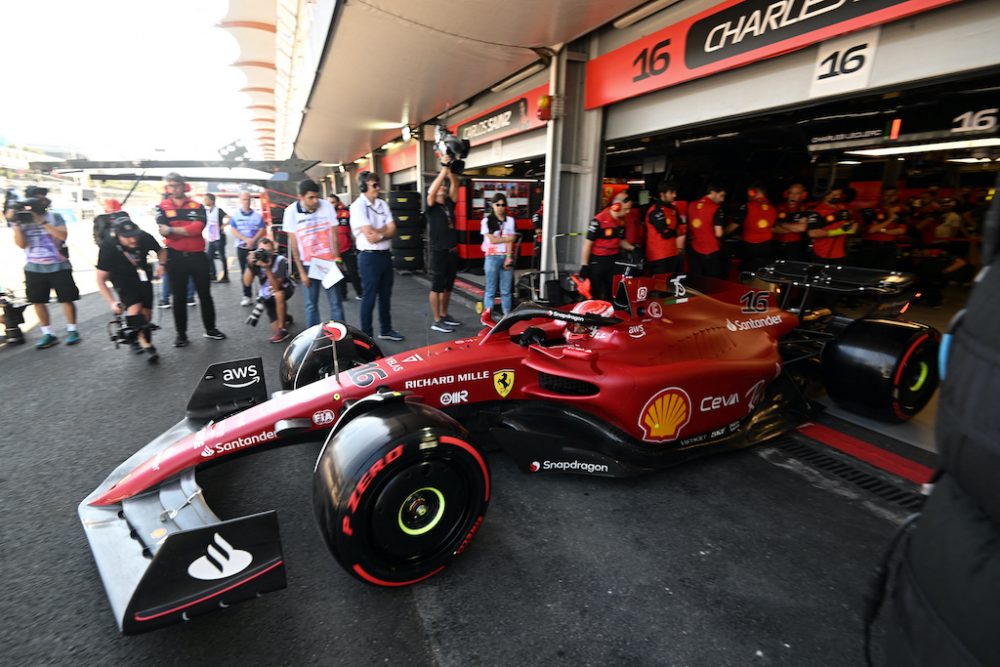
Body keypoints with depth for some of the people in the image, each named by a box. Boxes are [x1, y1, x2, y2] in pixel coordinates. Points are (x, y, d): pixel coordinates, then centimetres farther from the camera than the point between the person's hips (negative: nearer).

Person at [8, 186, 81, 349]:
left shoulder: (55, 217, 0)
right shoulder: (22, 220, 5)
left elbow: (63, 235, -16)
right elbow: (21, 244, -4)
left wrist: (42, 222, -19)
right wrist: (16, 223, -13)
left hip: (58, 267, -3)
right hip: (34, 269, 3)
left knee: (67, 299, 0)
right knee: (38, 301, 5)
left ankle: (72, 330, 13)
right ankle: (48, 334, 15)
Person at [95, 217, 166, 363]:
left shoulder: (145, 238, -24)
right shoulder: (108, 247, -28)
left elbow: (161, 251, 2)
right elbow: (101, 279, -19)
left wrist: (161, 265, -18)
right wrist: (112, 302, -28)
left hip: (142, 277, 3)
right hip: (122, 279, -3)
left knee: (146, 313, 5)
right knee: (134, 307, -26)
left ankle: (139, 339, 28)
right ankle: (146, 344, -17)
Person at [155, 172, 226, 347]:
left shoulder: (197, 206, 3)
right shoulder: (162, 207, 4)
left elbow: (198, 227, -14)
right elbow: (164, 231, -11)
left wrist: (173, 230, -17)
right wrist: (189, 230, -19)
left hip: (197, 256, 0)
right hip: (175, 257, 0)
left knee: (205, 294, 9)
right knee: (178, 297, 6)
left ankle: (210, 329, 22)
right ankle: (181, 334, 15)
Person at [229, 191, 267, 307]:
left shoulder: (258, 215, 3)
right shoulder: (235, 215, 4)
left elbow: (262, 230, -1)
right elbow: (233, 230, -3)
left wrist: (253, 240, -16)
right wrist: (246, 239, -16)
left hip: (255, 247, -1)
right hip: (241, 247, 1)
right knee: (245, 271, 4)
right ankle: (247, 295, 8)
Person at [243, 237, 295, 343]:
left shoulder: (280, 260, -27)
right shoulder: (255, 259, -17)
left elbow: (276, 288, -33)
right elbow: (247, 283, -25)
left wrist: (267, 268, -44)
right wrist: (250, 265, -37)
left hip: (284, 289, -3)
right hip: (267, 295, 3)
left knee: (278, 295, -41)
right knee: (276, 330, -6)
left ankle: (283, 329, -22)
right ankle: (285, 317, 32)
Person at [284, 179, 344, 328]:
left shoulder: (327, 206, -7)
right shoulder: (291, 211, -7)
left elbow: (334, 236, -1)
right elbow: (293, 244, -3)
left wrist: (337, 258, -11)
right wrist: (301, 271, -5)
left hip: (329, 262, 0)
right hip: (308, 265, 0)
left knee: (336, 303, 1)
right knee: (311, 304, 6)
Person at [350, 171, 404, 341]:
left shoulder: (383, 204, 10)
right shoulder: (358, 206, -11)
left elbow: (392, 230, 2)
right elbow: (369, 236, -19)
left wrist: (378, 233, -14)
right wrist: (384, 231, -3)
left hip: (385, 255, 7)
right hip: (369, 257, -7)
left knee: (385, 295, 14)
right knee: (369, 297, 1)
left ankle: (386, 330, 27)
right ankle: (366, 335, 12)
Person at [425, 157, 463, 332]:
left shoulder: (449, 204, 12)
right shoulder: (431, 208, -3)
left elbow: (455, 185, 5)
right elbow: (433, 189, -18)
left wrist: (451, 169, -7)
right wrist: (444, 168, -20)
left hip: (452, 252, 7)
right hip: (439, 252, -7)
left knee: (447, 286, 15)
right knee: (437, 287, 0)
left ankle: (444, 315, 27)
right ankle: (437, 321, 6)